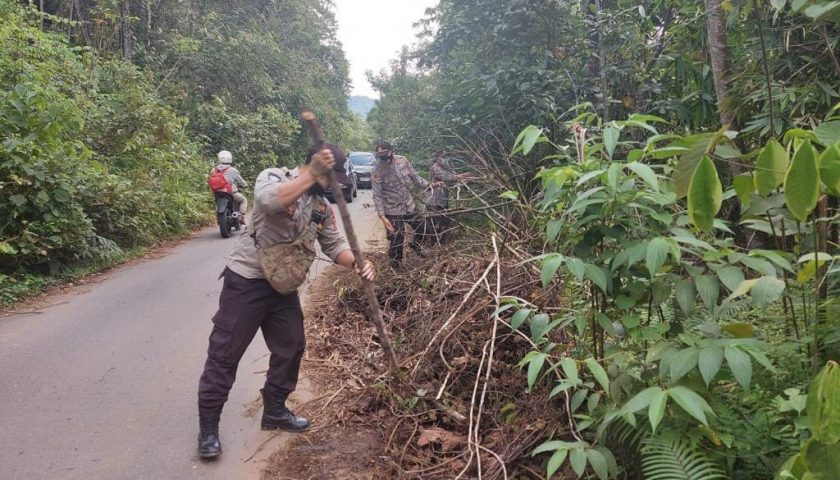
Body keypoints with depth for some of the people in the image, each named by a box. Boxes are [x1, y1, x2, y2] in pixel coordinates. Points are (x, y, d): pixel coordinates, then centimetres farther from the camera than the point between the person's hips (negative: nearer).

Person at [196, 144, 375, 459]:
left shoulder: (322, 206, 7)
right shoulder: (273, 177, -12)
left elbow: (333, 244, 5)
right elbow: (271, 201, -36)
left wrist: (356, 263, -14)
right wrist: (311, 173, -34)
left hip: (283, 288, 7)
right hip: (247, 281, -7)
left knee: (291, 348, 14)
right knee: (225, 352, 0)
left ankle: (274, 411, 32)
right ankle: (208, 427, 11)